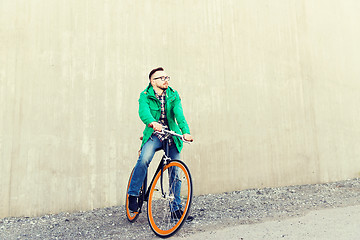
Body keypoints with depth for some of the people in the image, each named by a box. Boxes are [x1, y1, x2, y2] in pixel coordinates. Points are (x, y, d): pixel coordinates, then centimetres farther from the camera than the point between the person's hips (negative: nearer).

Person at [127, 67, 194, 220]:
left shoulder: (173, 96, 3)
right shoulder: (145, 96, -3)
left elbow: (179, 115, -13)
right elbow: (143, 112, -24)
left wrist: (186, 132, -31)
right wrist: (152, 123, -47)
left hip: (172, 136, 3)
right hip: (154, 136, -2)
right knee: (144, 159, -30)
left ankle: (176, 209, 17)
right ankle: (133, 194, -7)